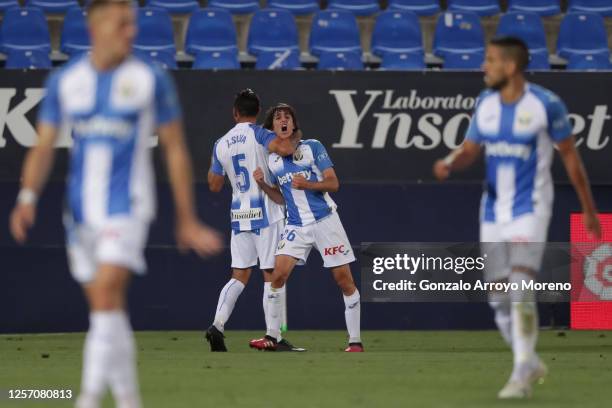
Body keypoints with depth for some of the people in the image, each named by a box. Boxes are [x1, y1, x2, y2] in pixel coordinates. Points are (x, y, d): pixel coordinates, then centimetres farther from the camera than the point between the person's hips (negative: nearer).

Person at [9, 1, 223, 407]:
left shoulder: (151, 80, -3)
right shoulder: (64, 81, 5)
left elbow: (176, 149, 3)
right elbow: (44, 148, 6)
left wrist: (187, 220, 3)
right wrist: (27, 198, -11)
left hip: (128, 207, -4)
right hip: (81, 212, 4)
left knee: (107, 296, -20)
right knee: (108, 311, 11)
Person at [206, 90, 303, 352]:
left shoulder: (221, 144, 9)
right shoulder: (257, 134, -8)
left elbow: (214, 185, 16)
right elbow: (285, 148, -26)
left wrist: (212, 162, 34)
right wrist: (294, 139, -3)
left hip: (238, 215, 5)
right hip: (265, 212, -5)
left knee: (239, 275, 9)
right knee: (272, 274, -2)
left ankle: (217, 325, -7)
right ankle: (274, 337, -4)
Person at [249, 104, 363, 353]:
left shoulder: (312, 147, -3)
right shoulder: (271, 159, 7)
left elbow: (333, 183, -6)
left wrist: (307, 184, -23)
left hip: (325, 221, -3)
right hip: (296, 226, 3)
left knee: (344, 280, -4)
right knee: (278, 275, -11)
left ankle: (355, 341, 5)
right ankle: (272, 337, -1)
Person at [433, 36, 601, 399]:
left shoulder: (546, 104, -11)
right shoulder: (486, 103, 4)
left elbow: (570, 155, -2)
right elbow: (469, 151, 10)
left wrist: (589, 210, 3)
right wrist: (450, 164, -14)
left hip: (530, 209, -6)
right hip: (494, 211, 6)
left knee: (521, 288, -18)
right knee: (499, 298, 7)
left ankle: (521, 376, -13)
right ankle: (531, 364, 25)